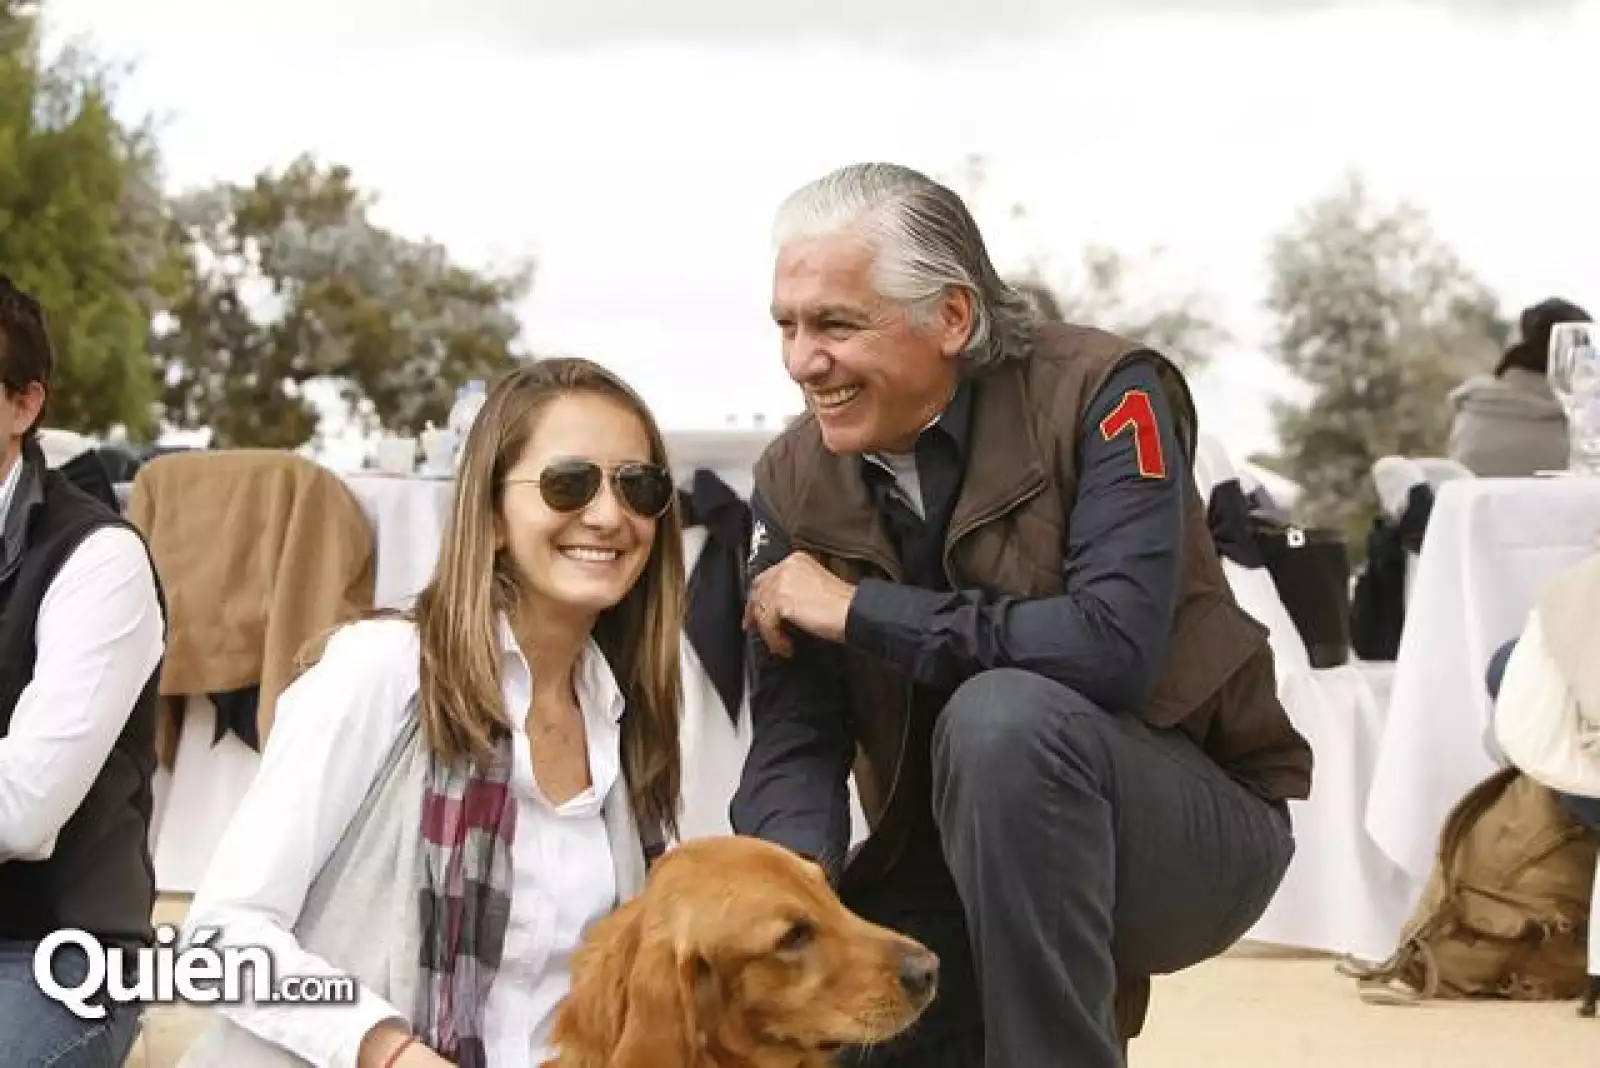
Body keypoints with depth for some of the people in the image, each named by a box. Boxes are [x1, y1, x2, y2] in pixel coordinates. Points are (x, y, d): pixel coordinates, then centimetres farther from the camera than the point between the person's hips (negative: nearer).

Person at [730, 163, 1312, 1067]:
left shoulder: (1098, 393, -18)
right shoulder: (796, 483, -4)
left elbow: (1115, 646, -32)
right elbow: (794, 745, -9)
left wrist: (859, 609, -24)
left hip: (1190, 822, -5)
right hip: (951, 867, 5)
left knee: (1002, 714, -33)